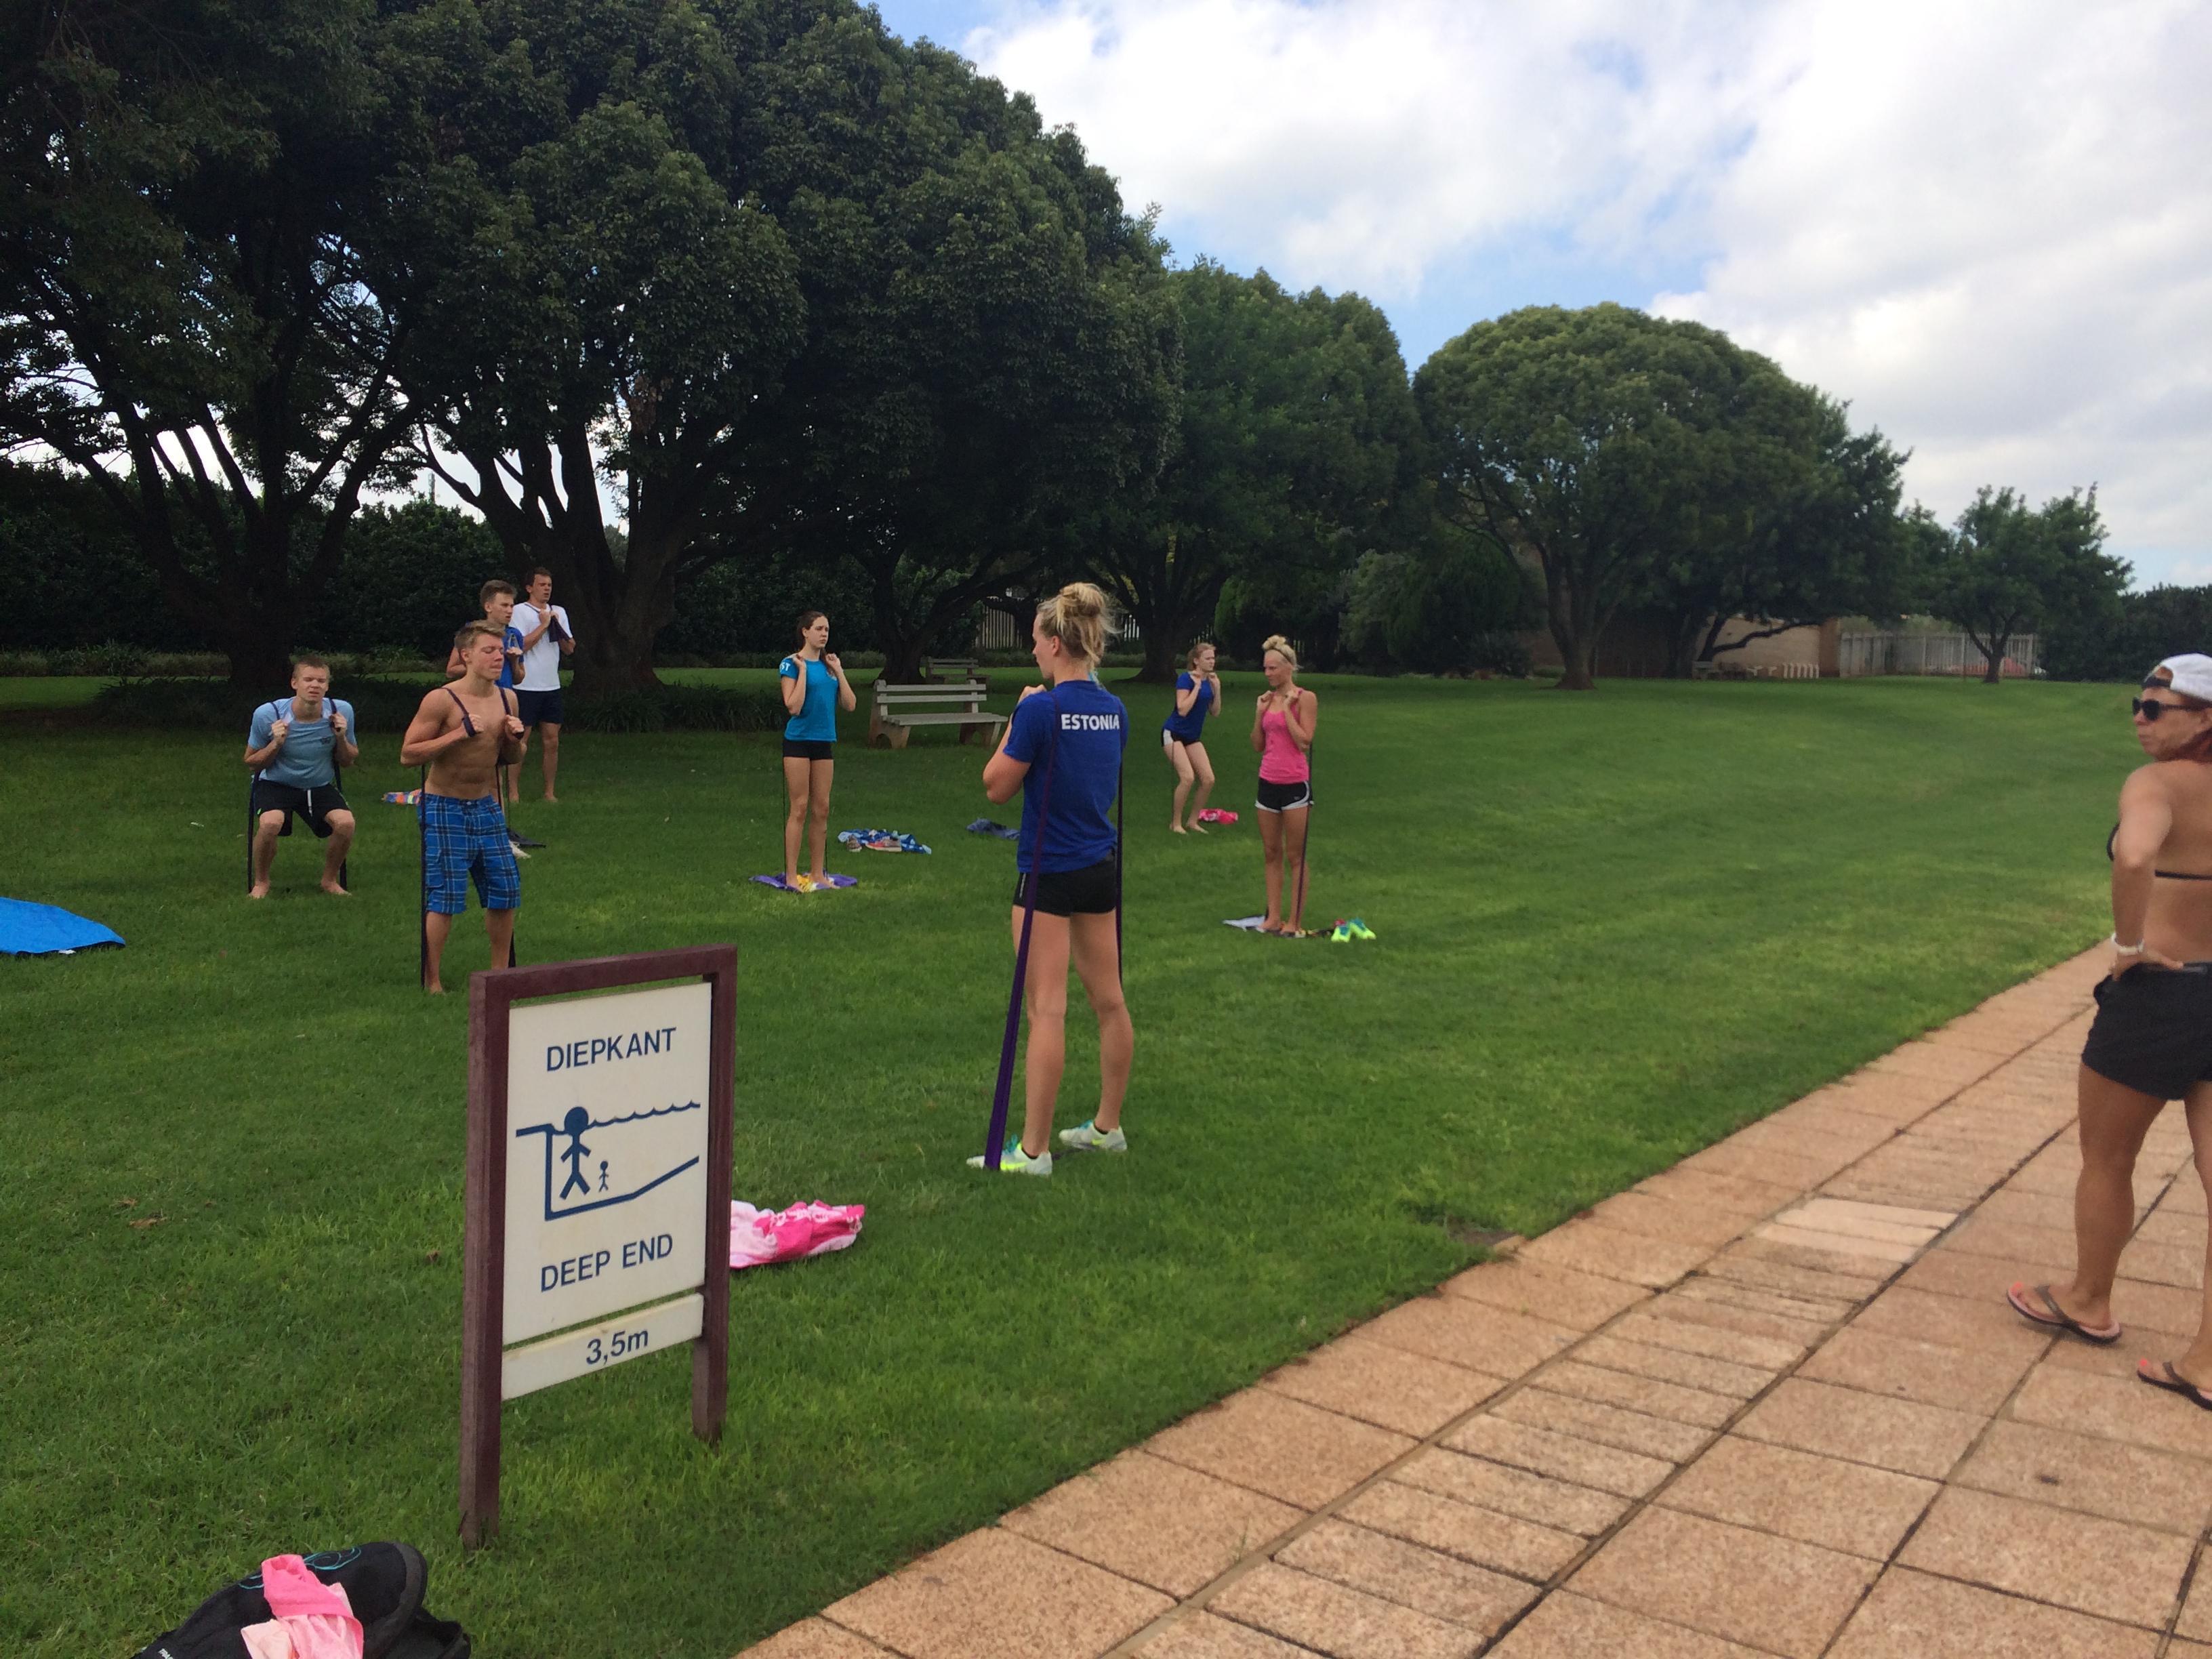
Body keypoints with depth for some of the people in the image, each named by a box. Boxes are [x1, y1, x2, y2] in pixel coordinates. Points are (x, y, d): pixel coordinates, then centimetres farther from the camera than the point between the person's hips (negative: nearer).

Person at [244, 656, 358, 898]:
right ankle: (261, 882, -3)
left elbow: (348, 761, 2)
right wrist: (276, 744, -23)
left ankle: (330, 880, 3)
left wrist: (341, 739, -19)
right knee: (270, 823, -32)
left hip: (321, 786, 2)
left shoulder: (342, 711, -12)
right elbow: (251, 762, -4)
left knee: (345, 822, -26)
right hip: (276, 784, -2)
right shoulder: (268, 714, -17)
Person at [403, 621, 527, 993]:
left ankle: (500, 973, 23)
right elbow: (407, 754, -16)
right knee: (444, 898, -4)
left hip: (487, 806, 6)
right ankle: (431, 983, 8)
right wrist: (459, 734, -23)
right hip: (445, 808, -6)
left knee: (505, 890, 8)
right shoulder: (442, 700, -14)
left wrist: (514, 740, -6)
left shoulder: (507, 699, 5)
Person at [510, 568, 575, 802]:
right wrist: (543, 625, -10)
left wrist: (557, 626, -4)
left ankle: (549, 791, 13)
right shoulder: (519, 611, -4)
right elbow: (521, 645, -16)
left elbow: (570, 648, 10)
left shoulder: (559, 612, 14)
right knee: (521, 740, -2)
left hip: (551, 686, 5)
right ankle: (514, 791, 5)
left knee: (552, 740, 5)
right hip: (526, 686, -5)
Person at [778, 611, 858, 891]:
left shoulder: (830, 665, 11)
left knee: (821, 809, 7)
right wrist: (803, 671, -15)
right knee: (800, 808, -6)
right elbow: (794, 707, -16)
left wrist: (838, 671, 1)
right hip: (798, 741, -6)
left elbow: (850, 705, 6)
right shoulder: (792, 664, -6)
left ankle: (817, 873, 14)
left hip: (824, 742, 6)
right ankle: (791, 876, -2)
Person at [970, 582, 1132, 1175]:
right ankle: (1108, 1126, 28)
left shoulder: (1041, 709, -18)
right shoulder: (1114, 710, 4)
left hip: (1050, 871, -7)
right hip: (1102, 865, 7)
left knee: (1046, 1011, -3)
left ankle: (1032, 1149, 3)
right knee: (1109, 1001, 14)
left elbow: (997, 787, -10)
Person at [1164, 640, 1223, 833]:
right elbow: (1182, 709, -25)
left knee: (1208, 780, -2)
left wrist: (1217, 688, -5)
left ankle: (1193, 821, 13)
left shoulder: (1210, 680, 4)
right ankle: (1175, 823, -6)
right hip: (1174, 734, -7)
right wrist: (1197, 686, -23)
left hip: (1193, 737, 7)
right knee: (1187, 777, -21)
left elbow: (1214, 711, 7)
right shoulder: (1186, 678, -16)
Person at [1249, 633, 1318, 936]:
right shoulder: (1268, 698, 10)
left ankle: (1295, 922, 6)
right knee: (1271, 853, 10)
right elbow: (1258, 745, 11)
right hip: (1268, 782, 6)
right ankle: (1273, 916, 16)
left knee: (1294, 856, 0)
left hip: (1295, 783, -6)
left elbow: (1304, 742, -16)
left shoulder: (1305, 699, -7)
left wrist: (1287, 707, -13)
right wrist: (1260, 712, 0)